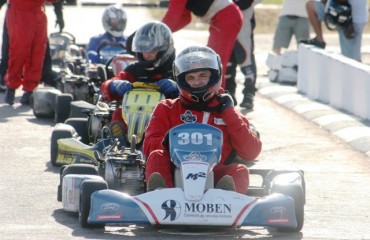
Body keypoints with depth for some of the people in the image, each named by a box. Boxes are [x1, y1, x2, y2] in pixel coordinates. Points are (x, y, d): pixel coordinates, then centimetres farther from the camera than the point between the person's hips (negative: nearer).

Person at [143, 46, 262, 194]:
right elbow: (149, 146, 10)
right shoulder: (167, 109, 23)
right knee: (157, 156, -28)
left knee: (240, 170, -28)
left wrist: (229, 113, 5)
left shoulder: (228, 114, 24)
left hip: (214, 176, 0)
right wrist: (167, 142, -14)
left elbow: (251, 153, 10)